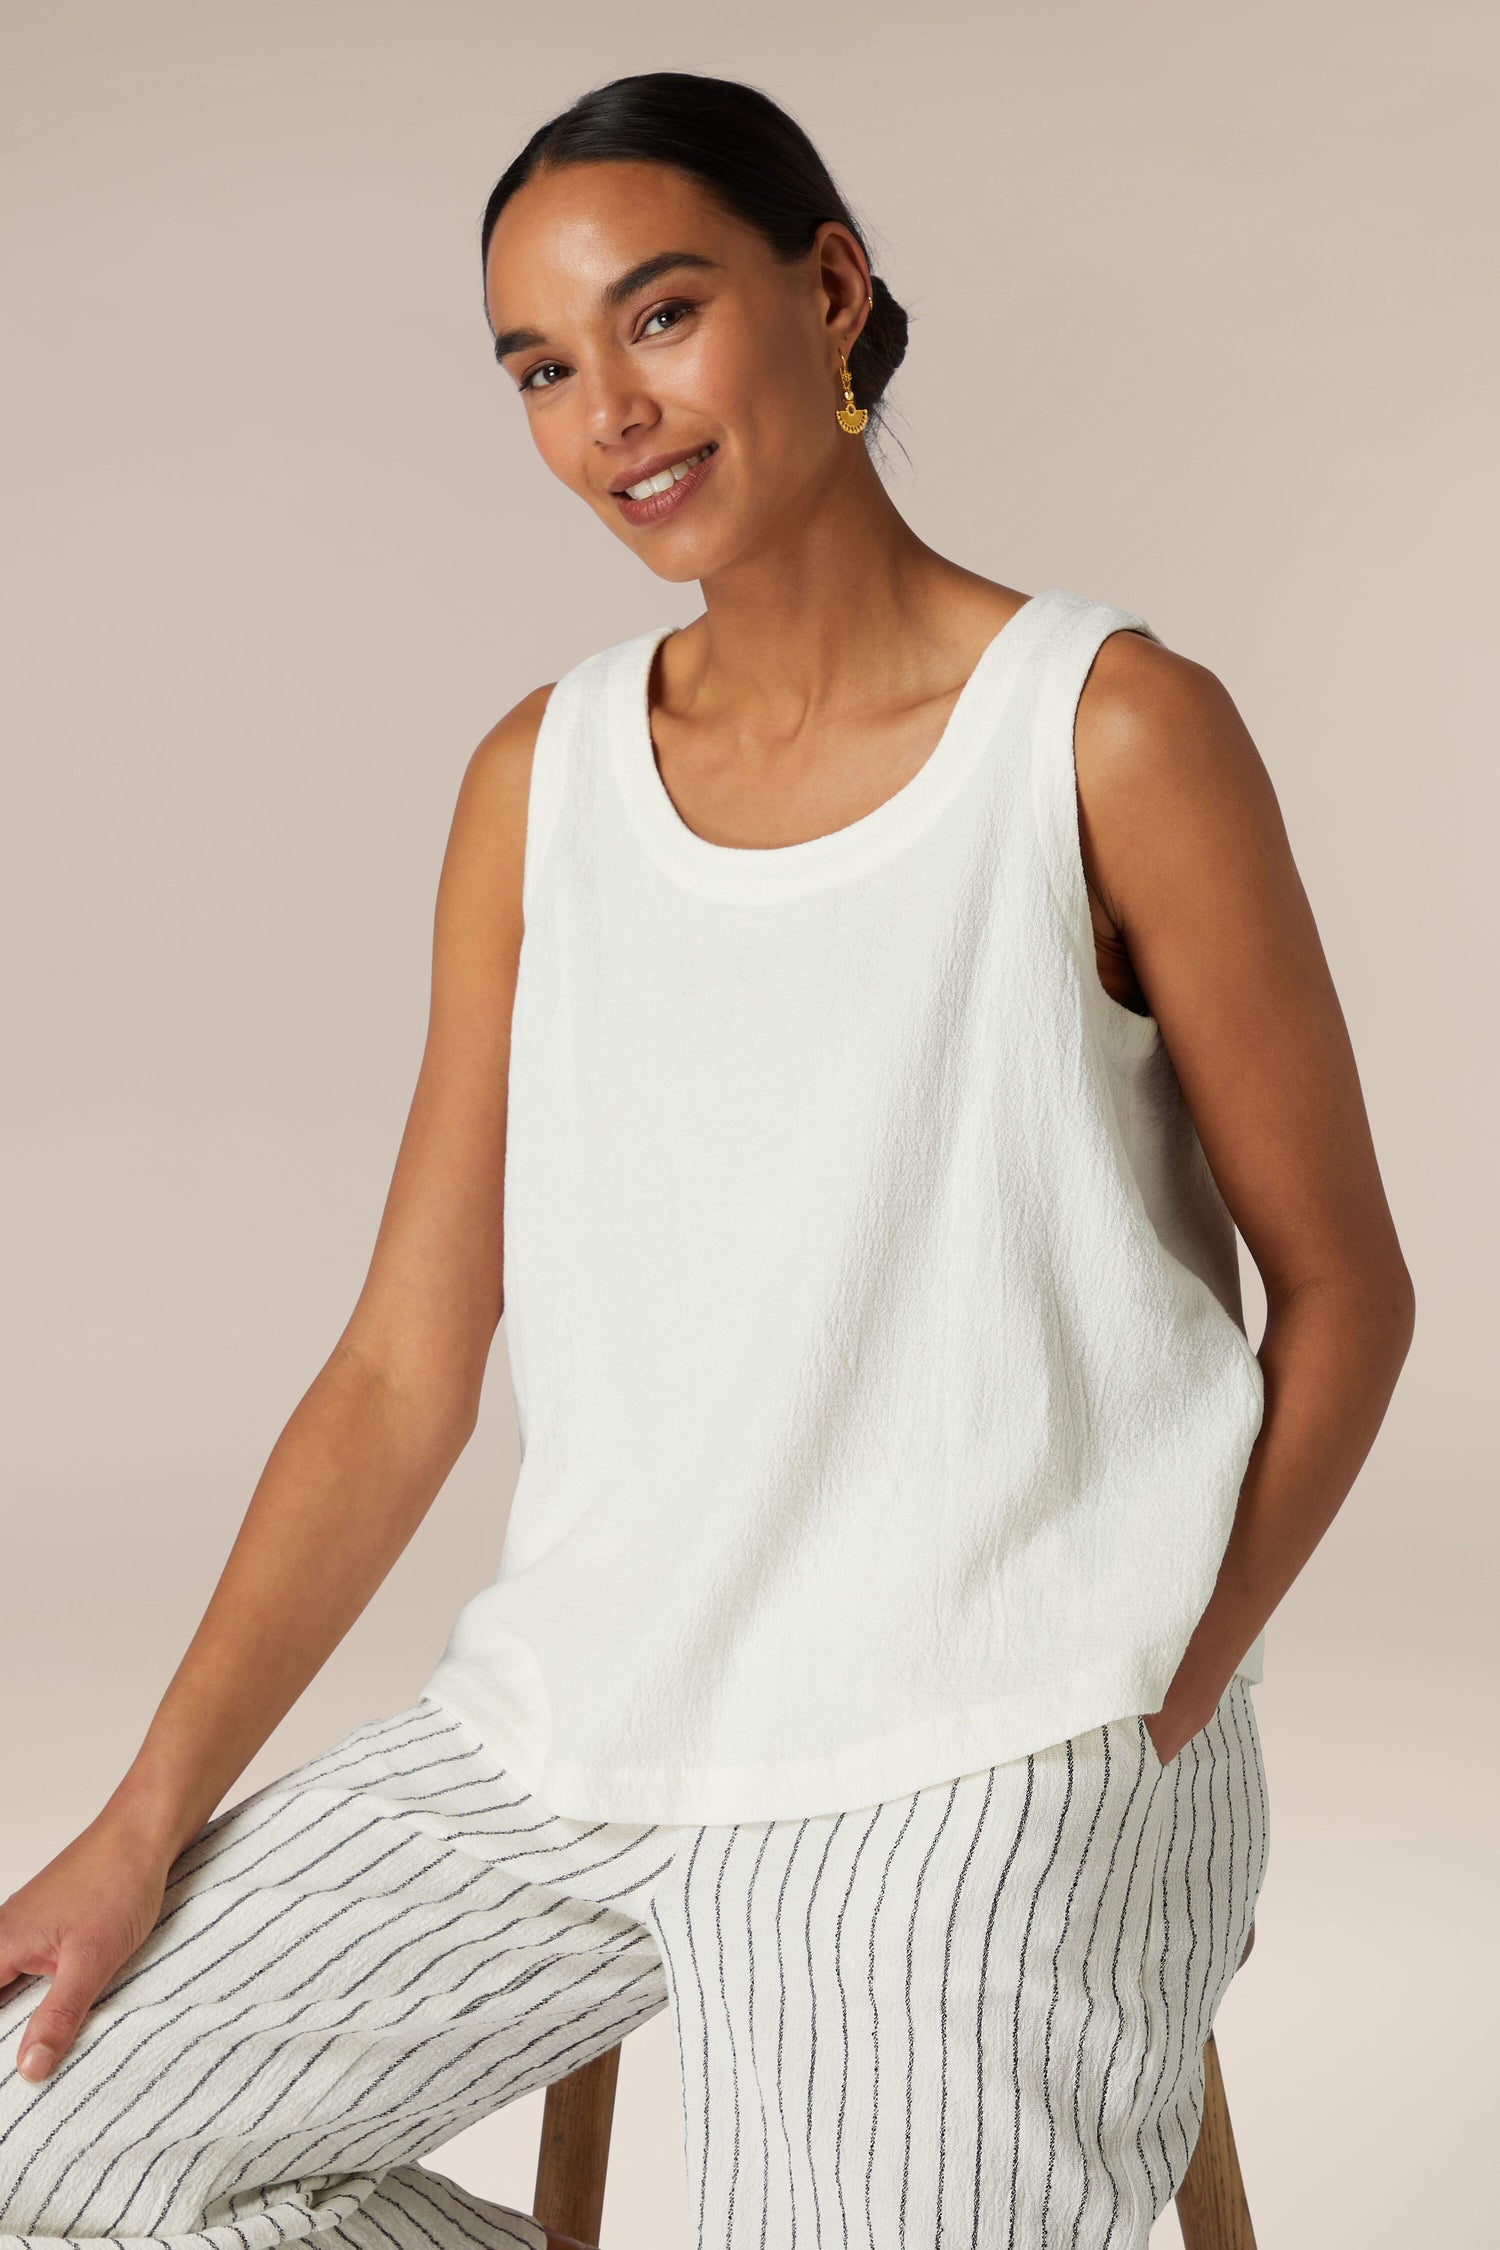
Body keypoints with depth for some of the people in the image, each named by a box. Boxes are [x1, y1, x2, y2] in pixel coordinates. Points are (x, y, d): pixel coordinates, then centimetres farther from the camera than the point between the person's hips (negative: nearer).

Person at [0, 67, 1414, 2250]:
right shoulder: (542, 777, 6)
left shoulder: (1107, 734, -7)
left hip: (971, 1773, -4)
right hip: (570, 1720, 5)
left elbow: (1341, 1290, -1)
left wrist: (1165, 1704, -10)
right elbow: (401, 1372, 5)